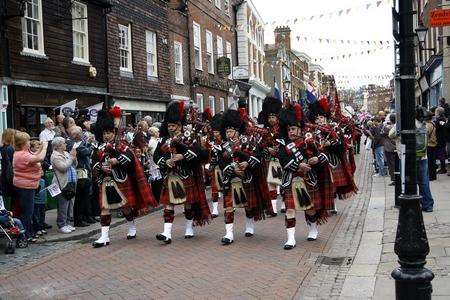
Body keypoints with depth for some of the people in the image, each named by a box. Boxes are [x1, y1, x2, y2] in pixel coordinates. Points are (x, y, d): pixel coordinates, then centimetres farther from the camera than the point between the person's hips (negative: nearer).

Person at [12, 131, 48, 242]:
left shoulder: (20, 153, 10)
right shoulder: (23, 155, -24)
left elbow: (34, 156, 21)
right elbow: (40, 158, -33)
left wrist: (41, 147, 11)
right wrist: (45, 147, -18)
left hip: (27, 185, 11)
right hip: (25, 186, -11)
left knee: (29, 210, 19)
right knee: (27, 211, -2)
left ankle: (30, 232, 30)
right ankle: (26, 235, 7)